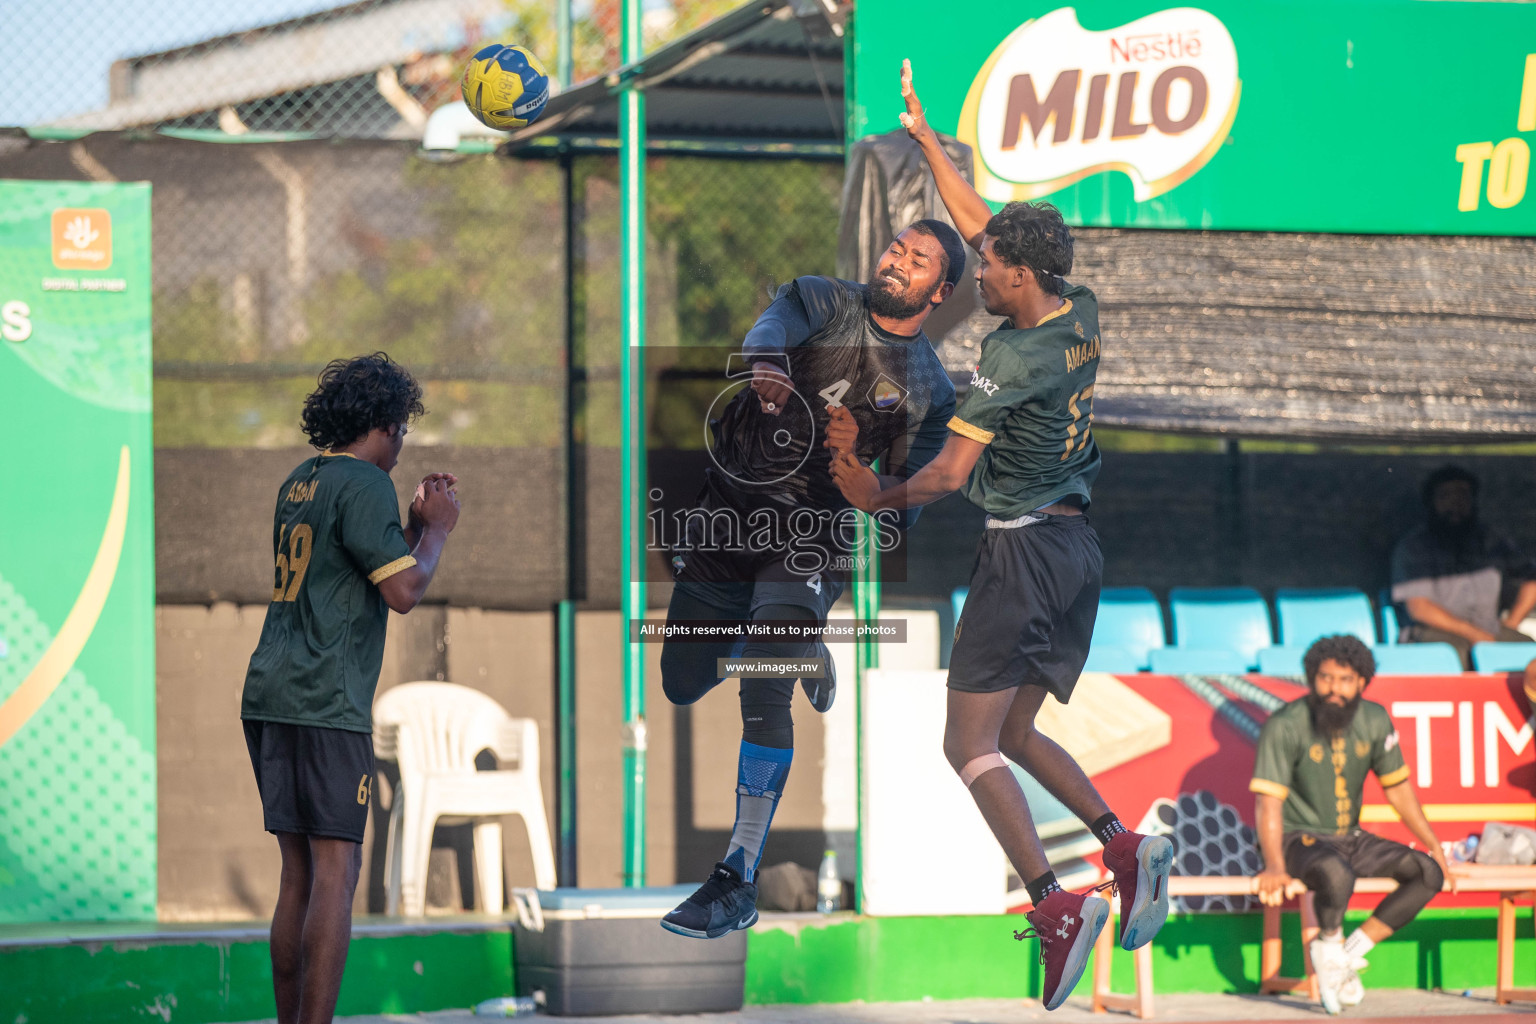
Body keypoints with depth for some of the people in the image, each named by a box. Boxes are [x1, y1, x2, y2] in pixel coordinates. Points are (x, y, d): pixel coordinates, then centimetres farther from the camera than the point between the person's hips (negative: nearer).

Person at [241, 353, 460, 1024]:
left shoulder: (298, 483, 18)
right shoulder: (364, 486, -8)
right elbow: (403, 591, -14)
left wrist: (415, 522, 26)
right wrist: (437, 529, 1)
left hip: (269, 694, 9)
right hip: (327, 703, -9)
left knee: (298, 873, 12)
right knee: (335, 871, -8)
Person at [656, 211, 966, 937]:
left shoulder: (929, 388, 3)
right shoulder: (826, 302, -1)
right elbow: (780, 319, -24)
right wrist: (765, 359, -48)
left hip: (808, 540, -2)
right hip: (726, 513, 2)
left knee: (763, 697, -20)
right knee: (683, 685, 14)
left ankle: (738, 883, -18)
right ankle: (796, 648, 47)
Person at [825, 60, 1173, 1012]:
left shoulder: (1014, 353, -17)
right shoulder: (1084, 316, 5)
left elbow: (950, 471, -14)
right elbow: (980, 220, 18)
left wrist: (884, 495, 5)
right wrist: (924, 135, 22)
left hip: (1025, 549, -9)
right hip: (1077, 547, 9)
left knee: (970, 743, -7)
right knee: (1015, 730, 17)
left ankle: (1056, 905, -21)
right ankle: (1128, 849, -1)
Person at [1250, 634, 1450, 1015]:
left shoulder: (1374, 721, 1)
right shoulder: (1285, 726, -15)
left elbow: (1397, 787, 13)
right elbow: (1269, 801, -20)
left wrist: (1434, 845, 10)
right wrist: (1274, 867, -32)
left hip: (1350, 838, 7)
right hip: (1298, 838, -7)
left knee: (1428, 872, -11)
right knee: (1336, 873, -39)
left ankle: (1351, 952, -6)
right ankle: (1330, 946, -9)